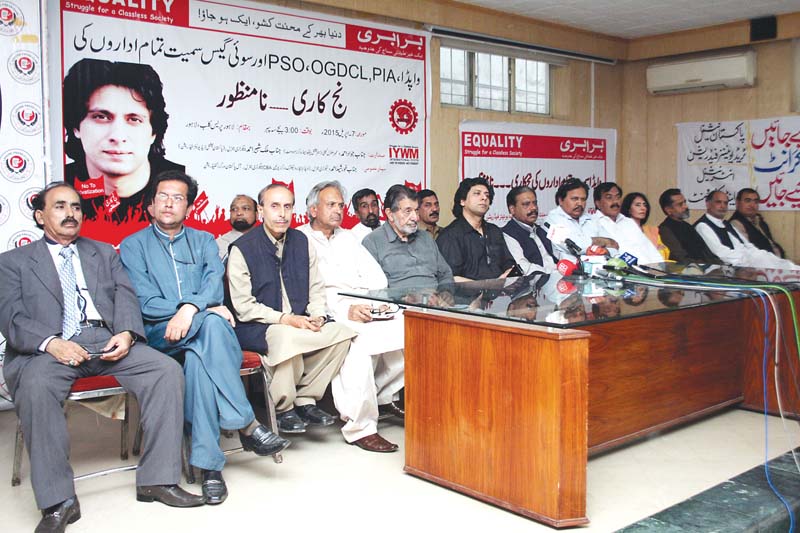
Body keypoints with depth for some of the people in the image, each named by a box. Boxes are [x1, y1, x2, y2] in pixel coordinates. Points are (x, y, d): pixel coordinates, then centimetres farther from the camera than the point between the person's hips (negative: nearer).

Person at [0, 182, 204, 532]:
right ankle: (58, 501, -26)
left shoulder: (104, 253, 26)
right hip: (48, 348, -2)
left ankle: (157, 480, -17)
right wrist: (51, 343, -18)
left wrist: (127, 333, -10)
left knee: (167, 370, -22)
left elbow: (125, 296, 13)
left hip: (107, 341, 3)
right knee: (35, 387, -36)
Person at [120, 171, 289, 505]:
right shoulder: (133, 246, 11)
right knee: (212, 322, -35)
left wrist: (191, 308, -27)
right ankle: (247, 425, -33)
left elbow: (215, 284, -3)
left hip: (200, 337, 2)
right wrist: (207, 310, -14)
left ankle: (208, 464, -31)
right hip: (159, 336, -2)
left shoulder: (204, 241, 17)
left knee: (199, 359, -36)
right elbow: (144, 302, -4)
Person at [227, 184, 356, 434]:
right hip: (256, 328, -5)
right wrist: (285, 319, -19)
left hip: (300, 322, 6)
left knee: (342, 332, -19)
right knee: (287, 337, -37)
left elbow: (316, 288, 15)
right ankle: (283, 408, -13)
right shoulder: (242, 248, -7)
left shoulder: (302, 242, 11)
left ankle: (305, 399, -6)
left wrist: (317, 316, -6)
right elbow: (243, 306, -11)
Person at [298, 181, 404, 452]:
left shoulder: (348, 238, 25)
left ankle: (384, 395, 4)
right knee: (356, 343, -36)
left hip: (364, 307, 6)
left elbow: (375, 275, 16)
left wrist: (378, 301, -7)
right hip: (329, 313, -6)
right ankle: (360, 427, -26)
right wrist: (345, 309, -21)